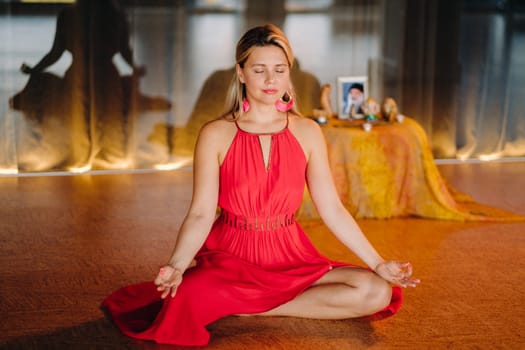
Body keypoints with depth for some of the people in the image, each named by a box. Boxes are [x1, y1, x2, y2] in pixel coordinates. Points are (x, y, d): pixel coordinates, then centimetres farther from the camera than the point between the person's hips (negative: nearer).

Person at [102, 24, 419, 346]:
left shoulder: (307, 132, 4)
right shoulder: (216, 135, -3)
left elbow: (332, 209, 3)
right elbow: (201, 214, -8)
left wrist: (378, 263, -2)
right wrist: (175, 266, -26)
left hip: (290, 258, 4)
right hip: (230, 256, -4)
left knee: (377, 292, -19)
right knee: (191, 300, -37)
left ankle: (248, 306, -10)